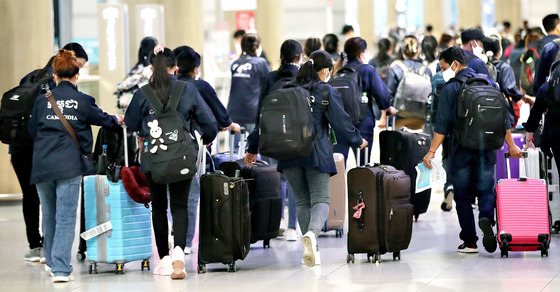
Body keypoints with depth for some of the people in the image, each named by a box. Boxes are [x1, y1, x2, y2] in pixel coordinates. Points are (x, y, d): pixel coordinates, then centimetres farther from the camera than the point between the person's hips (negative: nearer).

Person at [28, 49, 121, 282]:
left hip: (42, 164, 3)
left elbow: (32, 131, 15)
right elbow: (103, 119, 15)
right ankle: (60, 269, -11)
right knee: (66, 217, -3)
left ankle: (51, 262, 32)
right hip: (69, 165, -3)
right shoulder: (83, 101, -1)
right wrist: (117, 120, 37)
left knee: (49, 215, 17)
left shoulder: (42, 101, 4)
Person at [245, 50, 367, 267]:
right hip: (316, 153, -4)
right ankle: (312, 233, -34)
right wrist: (358, 141, 19)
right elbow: (341, 123, 1)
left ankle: (311, 249, 9)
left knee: (302, 201, 14)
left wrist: (254, 148, 19)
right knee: (321, 199, -4)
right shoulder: (327, 92, 0)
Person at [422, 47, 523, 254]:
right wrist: (511, 145, 16)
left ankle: (469, 241, 4)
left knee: (463, 196, 5)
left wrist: (432, 151, -9)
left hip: (461, 151, -3)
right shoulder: (488, 82, 8)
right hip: (487, 150, 3)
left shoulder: (451, 88, -6)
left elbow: (442, 125, -11)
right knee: (486, 190, 7)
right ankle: (486, 218, -24)